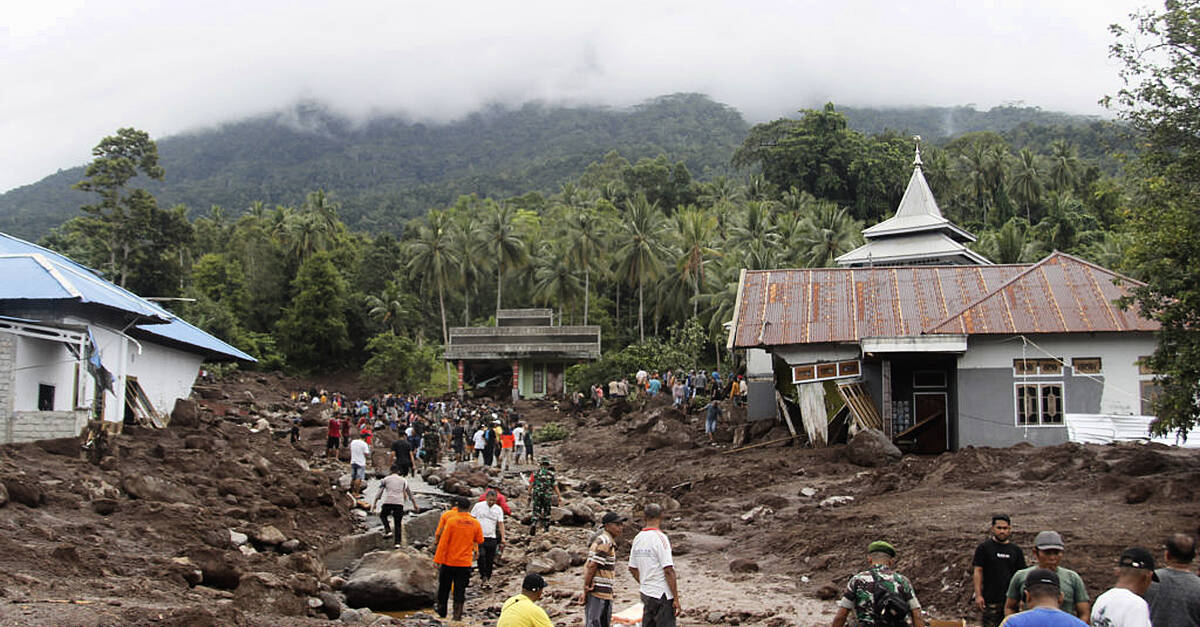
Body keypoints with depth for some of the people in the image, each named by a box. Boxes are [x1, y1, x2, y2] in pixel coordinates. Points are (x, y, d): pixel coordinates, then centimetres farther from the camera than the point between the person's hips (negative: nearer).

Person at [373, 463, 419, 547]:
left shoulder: (386, 479, 15)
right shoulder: (403, 480, 20)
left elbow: (379, 492, 9)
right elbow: (409, 493, 24)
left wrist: (375, 503, 11)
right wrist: (415, 505, 29)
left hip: (388, 502, -1)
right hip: (399, 503, 1)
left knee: (383, 515, 25)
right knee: (397, 524, 9)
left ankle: (388, 530, 3)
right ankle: (397, 542, -1)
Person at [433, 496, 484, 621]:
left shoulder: (451, 521, -12)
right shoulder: (475, 523, -4)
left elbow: (443, 541, -11)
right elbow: (480, 541, 7)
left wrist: (438, 559, -7)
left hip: (449, 561, -1)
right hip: (465, 563, 1)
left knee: (444, 588, 16)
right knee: (460, 590, 8)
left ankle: (441, 612, 27)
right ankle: (457, 615, 7)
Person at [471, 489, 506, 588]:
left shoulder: (498, 509, 7)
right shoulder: (478, 506, 0)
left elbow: (501, 524, 6)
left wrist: (502, 539, -1)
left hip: (492, 538, 3)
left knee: (490, 560, 5)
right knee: (481, 556, -20)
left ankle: (486, 579, 15)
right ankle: (483, 577, -13)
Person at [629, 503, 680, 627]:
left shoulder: (638, 538, 7)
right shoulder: (660, 538, -15)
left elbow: (632, 569, 14)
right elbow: (668, 570, -19)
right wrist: (676, 599, -15)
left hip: (646, 593, 7)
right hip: (662, 594, -7)